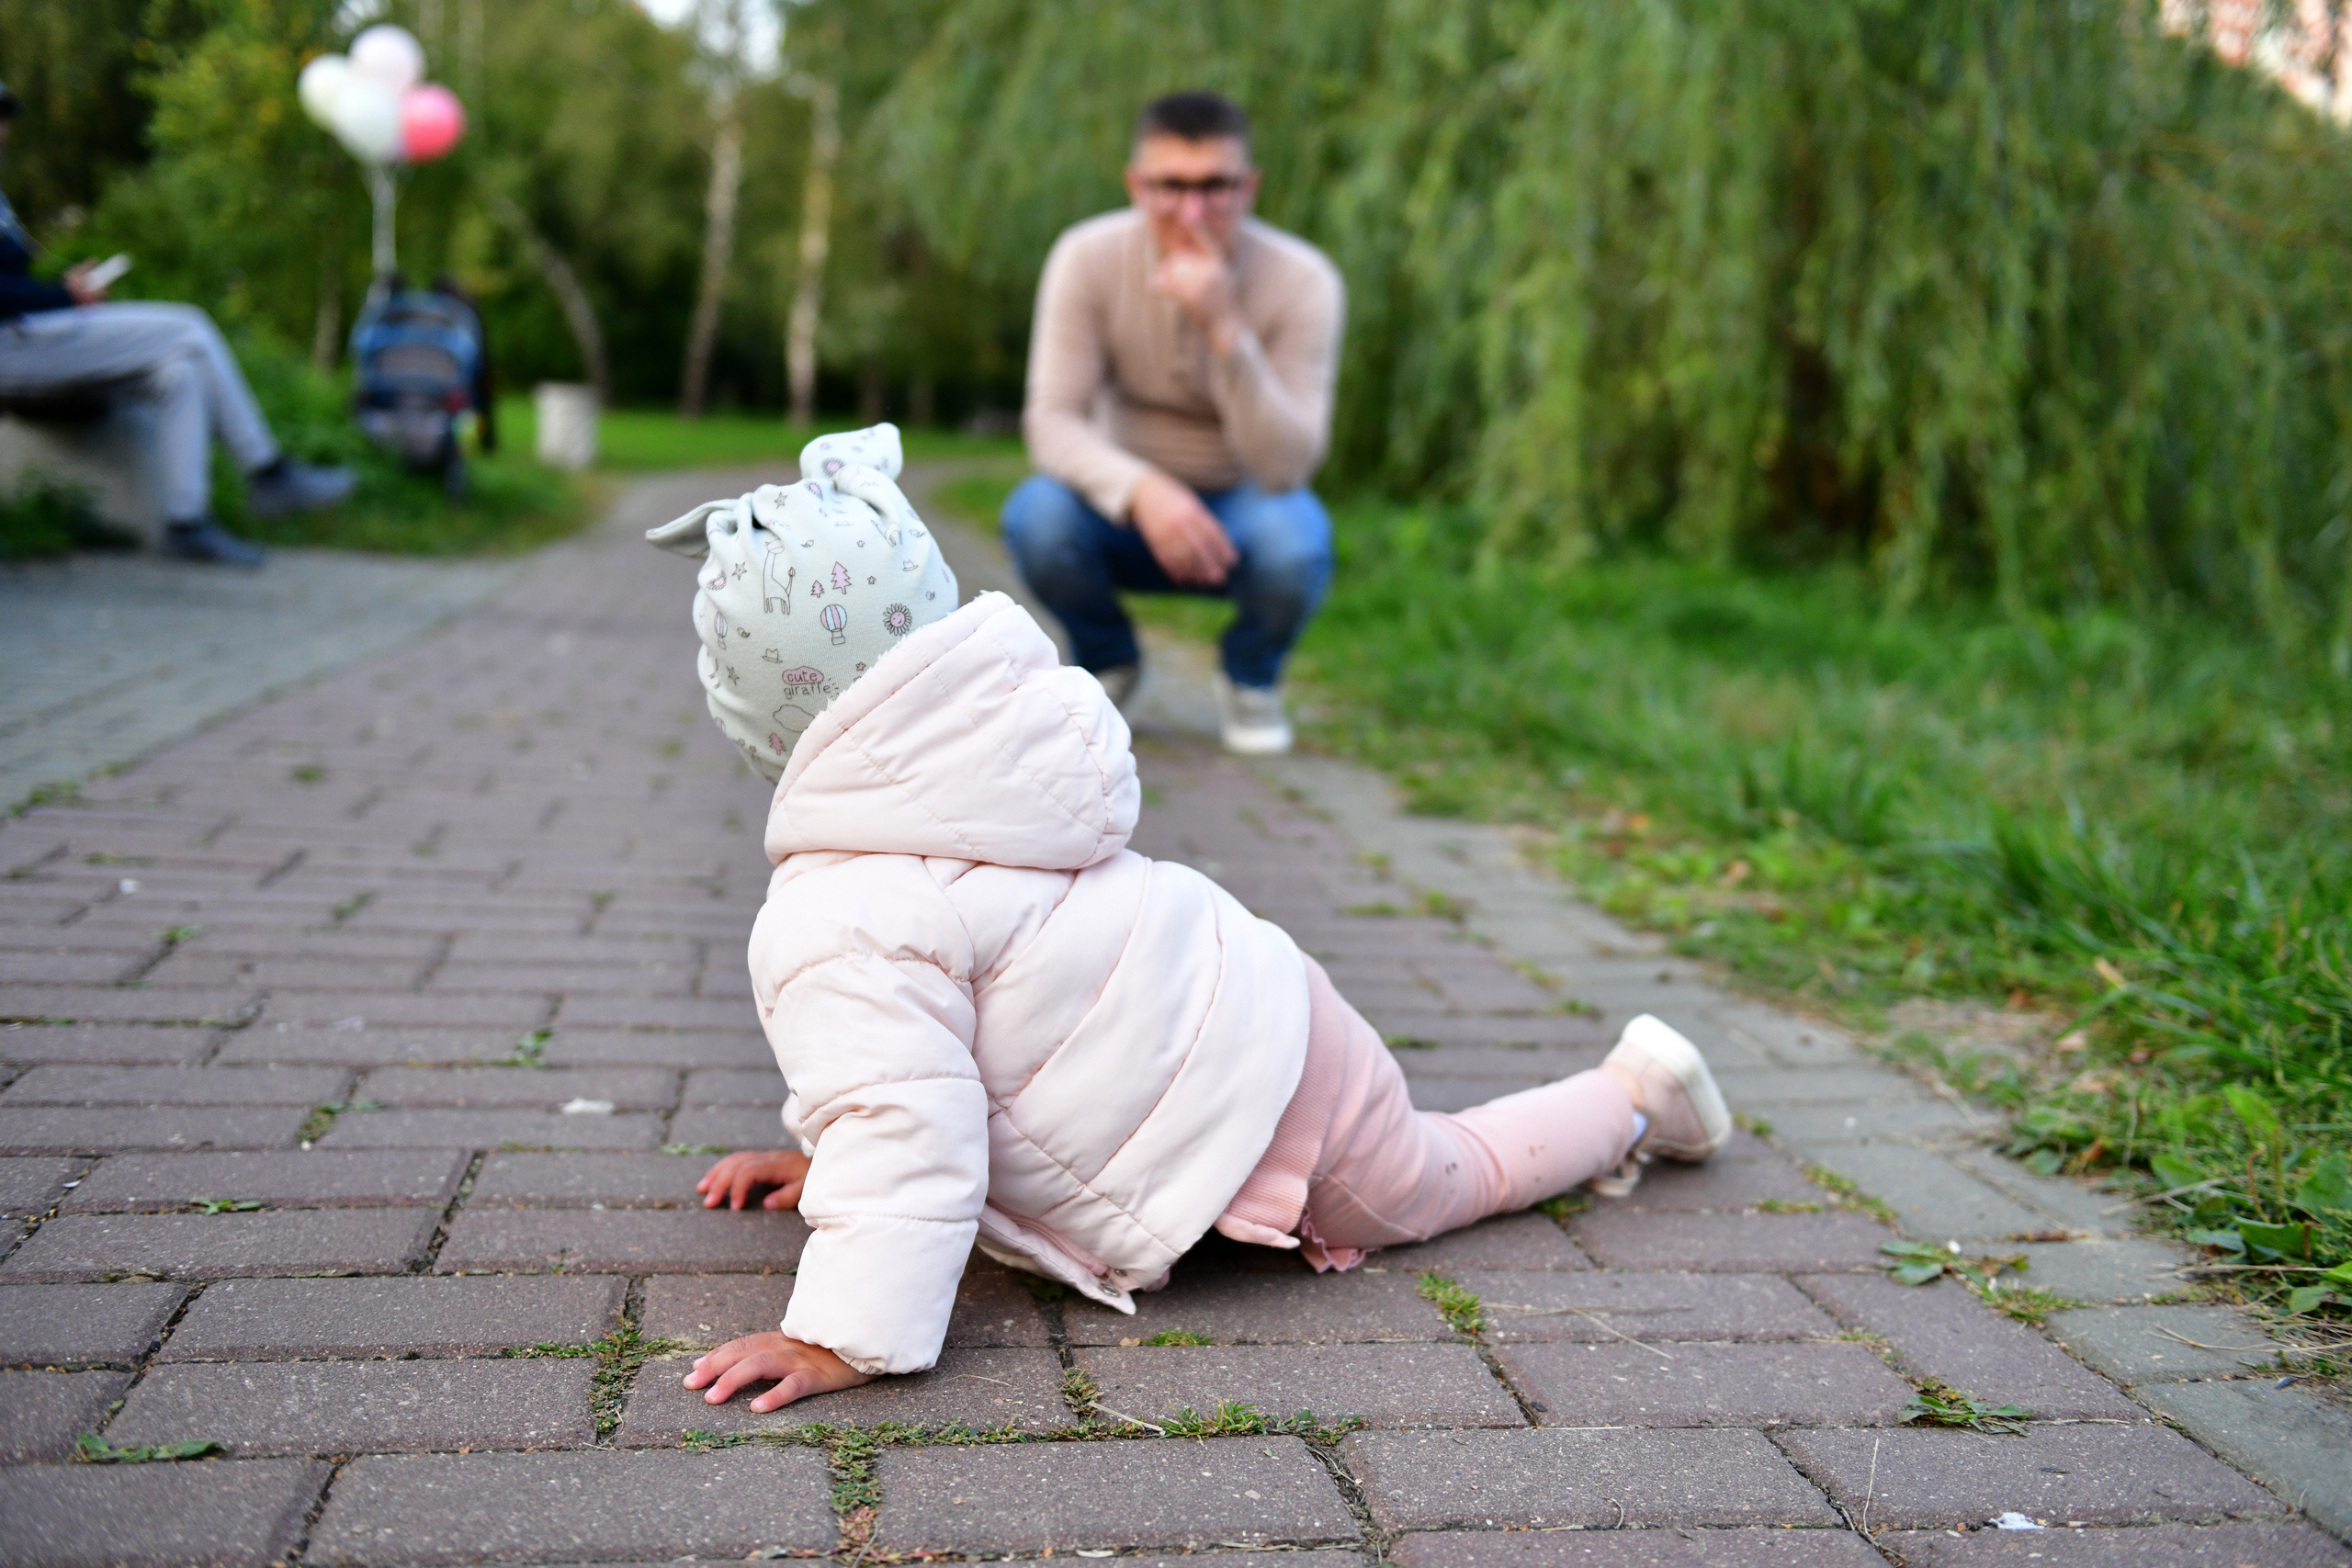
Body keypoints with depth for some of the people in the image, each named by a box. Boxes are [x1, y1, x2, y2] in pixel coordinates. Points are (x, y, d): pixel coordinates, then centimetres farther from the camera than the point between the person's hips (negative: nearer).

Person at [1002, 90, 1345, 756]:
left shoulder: (1302, 282, -21)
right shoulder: (1089, 258, -17)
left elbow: (1286, 468, -28)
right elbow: (1052, 420, -22)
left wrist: (1224, 329, -41)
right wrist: (1142, 491, -42)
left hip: (1244, 507, -1)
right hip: (1129, 506, 1)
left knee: (1294, 543, -35)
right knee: (1035, 517, -31)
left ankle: (1251, 678, 1)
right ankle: (1106, 661, 4)